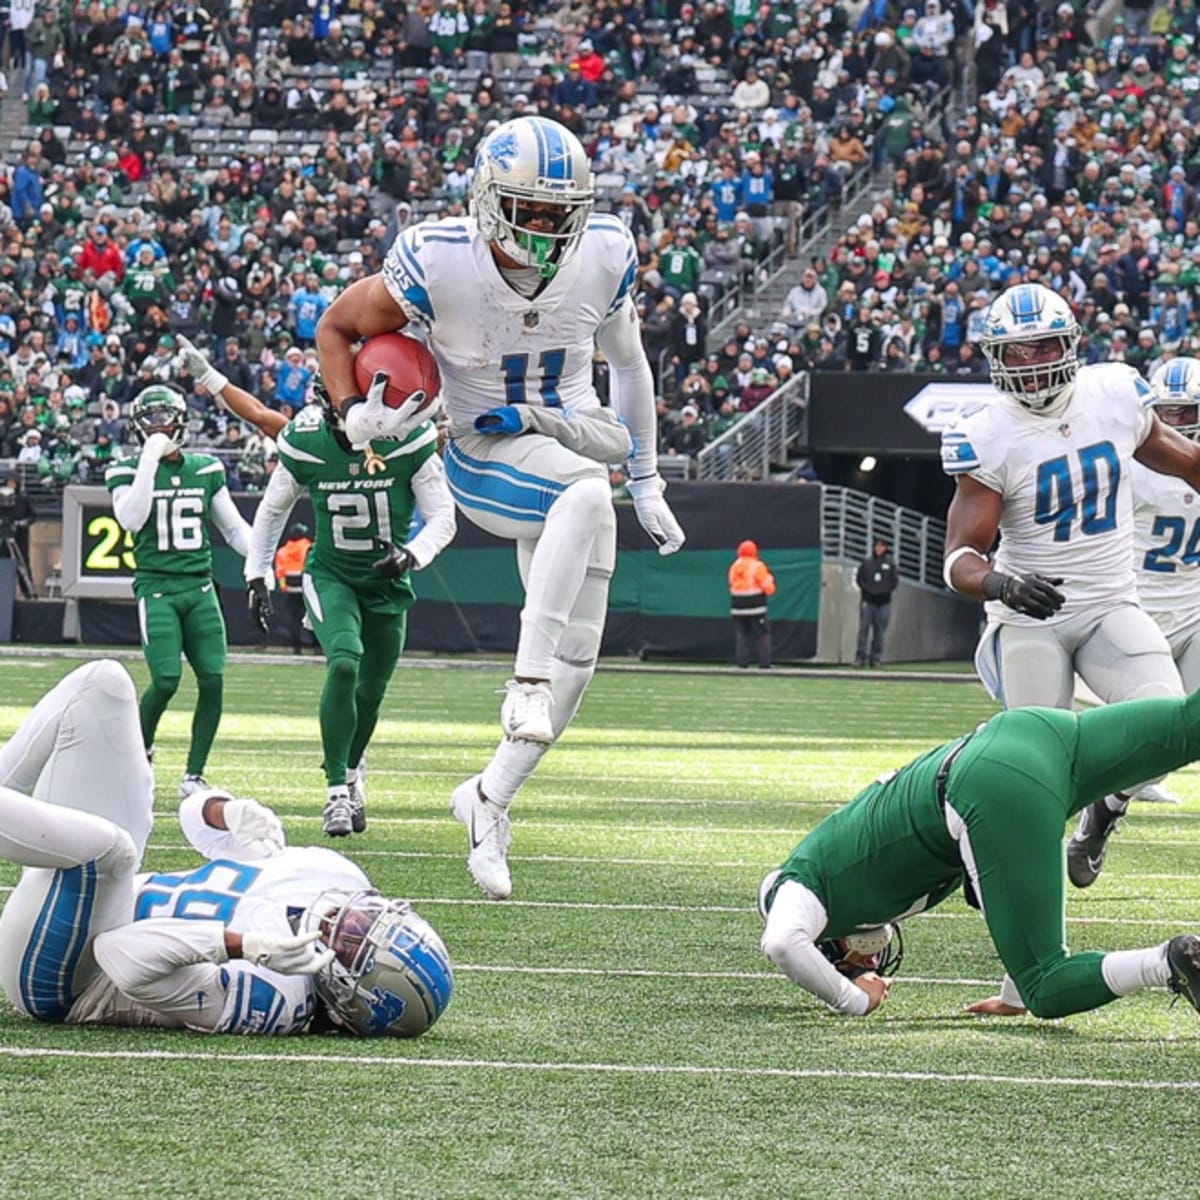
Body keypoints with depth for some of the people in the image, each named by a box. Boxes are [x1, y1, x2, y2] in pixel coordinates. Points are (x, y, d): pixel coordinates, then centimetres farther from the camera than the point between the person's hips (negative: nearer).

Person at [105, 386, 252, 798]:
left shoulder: (206, 470, 11)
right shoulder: (128, 473, 2)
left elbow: (234, 528, 16)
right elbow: (130, 520, -16)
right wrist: (150, 462, -16)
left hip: (199, 586, 4)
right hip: (156, 586, -3)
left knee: (212, 680, -8)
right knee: (166, 681, -15)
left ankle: (194, 776, 3)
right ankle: (141, 748, 15)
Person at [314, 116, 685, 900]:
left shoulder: (606, 255, -10)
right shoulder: (438, 263, -20)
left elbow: (627, 364, 9)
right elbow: (337, 329, -3)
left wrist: (648, 485, 14)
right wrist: (356, 413, -21)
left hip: (576, 433, 5)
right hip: (488, 458, -5)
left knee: (576, 658, 3)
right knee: (585, 490, -38)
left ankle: (492, 799, 19)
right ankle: (528, 680, -35)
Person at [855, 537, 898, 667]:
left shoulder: (890, 563, 7)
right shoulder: (866, 562, 6)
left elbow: (894, 581, 6)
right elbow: (859, 578, 5)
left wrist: (885, 590, -8)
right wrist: (868, 589, -8)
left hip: (883, 602, 1)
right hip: (868, 601, -1)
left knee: (879, 631, 0)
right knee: (864, 629, -6)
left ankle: (875, 658, 3)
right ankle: (860, 657, -4)